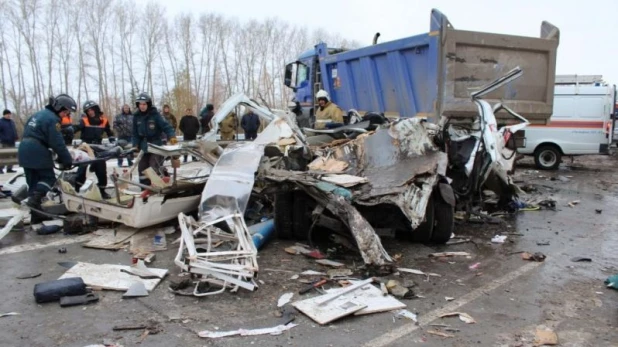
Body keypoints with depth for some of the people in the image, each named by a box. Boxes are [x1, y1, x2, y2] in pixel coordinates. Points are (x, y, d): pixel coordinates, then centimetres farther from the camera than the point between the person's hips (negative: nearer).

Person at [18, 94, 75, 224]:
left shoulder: (38, 114, 18)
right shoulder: (52, 118, -11)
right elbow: (58, 143, -15)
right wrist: (67, 160, -9)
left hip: (24, 150, 9)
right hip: (37, 152, -9)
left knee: (33, 182, 11)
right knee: (48, 177, 4)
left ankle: (35, 214, 14)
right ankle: (35, 198, -20)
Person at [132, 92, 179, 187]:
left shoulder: (155, 114, -9)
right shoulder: (136, 116, 4)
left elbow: (166, 126, -16)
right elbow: (135, 133, 10)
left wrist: (172, 136, -32)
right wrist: (135, 145, 1)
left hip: (156, 145, -5)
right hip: (144, 146, 5)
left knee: (155, 167, -16)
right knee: (142, 168, 6)